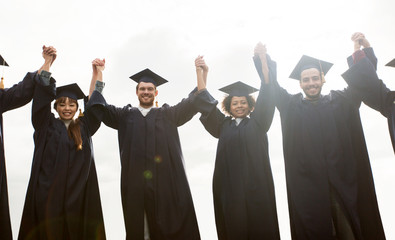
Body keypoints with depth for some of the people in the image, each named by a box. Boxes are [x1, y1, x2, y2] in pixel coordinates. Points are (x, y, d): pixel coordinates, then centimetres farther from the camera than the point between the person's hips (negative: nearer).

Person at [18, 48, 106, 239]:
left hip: (77, 194, 2)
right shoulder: (47, 125, 7)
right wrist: (47, 62, -2)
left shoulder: (83, 127, 13)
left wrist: (97, 72, 13)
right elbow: (42, 94, 0)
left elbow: (94, 101, 12)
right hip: (48, 193, -1)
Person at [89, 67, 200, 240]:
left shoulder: (168, 115, 15)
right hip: (135, 184, 1)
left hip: (165, 182, 0)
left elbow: (191, 103, 5)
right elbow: (100, 106, 10)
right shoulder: (125, 115, 18)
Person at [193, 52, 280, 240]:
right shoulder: (223, 125, 15)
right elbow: (205, 103, 10)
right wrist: (200, 72, 3)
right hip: (229, 185, 1)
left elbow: (266, 96, 4)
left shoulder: (257, 122, 12)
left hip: (256, 184, -1)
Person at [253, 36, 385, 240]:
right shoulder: (291, 106, 11)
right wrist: (261, 59, -3)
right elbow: (272, 86, 7)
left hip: (343, 185, 1)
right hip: (308, 186, -1)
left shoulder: (339, 101, 12)